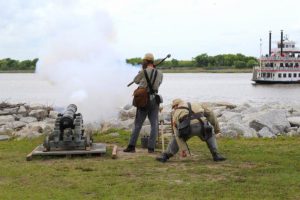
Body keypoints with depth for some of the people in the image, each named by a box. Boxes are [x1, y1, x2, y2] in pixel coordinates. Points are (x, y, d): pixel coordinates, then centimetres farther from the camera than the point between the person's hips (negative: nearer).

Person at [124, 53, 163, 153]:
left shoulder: (143, 72, -7)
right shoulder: (160, 74, 3)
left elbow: (136, 81, 10)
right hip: (154, 100, 1)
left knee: (137, 125, 6)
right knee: (154, 125, 4)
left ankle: (131, 146, 4)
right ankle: (151, 147, -3)